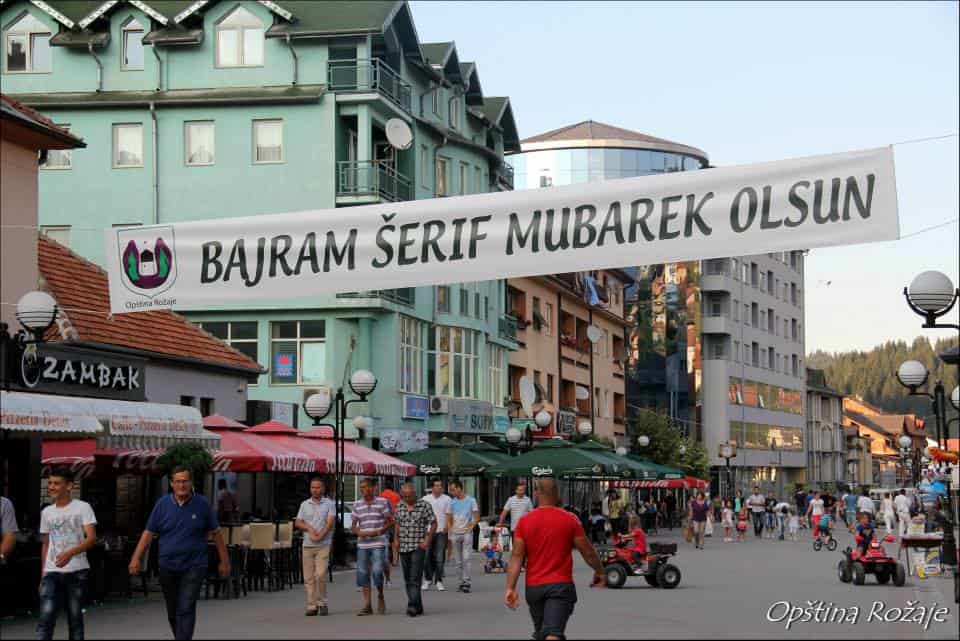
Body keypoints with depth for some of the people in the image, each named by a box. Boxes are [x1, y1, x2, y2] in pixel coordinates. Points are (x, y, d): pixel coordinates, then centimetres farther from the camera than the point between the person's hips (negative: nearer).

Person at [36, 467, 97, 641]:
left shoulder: (82, 507, -2)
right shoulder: (46, 512, 13)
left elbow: (92, 539, -12)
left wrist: (70, 553, -29)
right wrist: (42, 576, 14)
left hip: (77, 572, -3)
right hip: (52, 573, 3)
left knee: (75, 618, 4)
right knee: (45, 619, -12)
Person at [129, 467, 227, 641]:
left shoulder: (202, 505, -2)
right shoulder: (162, 504, 1)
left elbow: (216, 533, 4)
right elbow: (149, 533, 3)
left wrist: (224, 561, 4)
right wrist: (136, 558, -6)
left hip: (193, 567, -3)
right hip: (168, 567, 3)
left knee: (186, 610, -12)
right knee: (172, 612, 14)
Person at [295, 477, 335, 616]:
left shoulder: (329, 504, 4)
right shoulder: (304, 504, 15)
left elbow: (330, 523, -6)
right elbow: (297, 523, 9)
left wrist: (319, 536, -15)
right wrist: (309, 528, -8)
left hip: (323, 545, -4)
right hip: (307, 545, 4)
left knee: (320, 575, -14)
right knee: (308, 577, 1)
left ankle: (322, 603, -1)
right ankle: (312, 606, 6)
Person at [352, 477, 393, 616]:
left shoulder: (382, 502, -1)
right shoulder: (357, 505, 9)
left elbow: (390, 521, 1)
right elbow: (353, 525, 12)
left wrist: (378, 532, -13)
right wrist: (359, 532, -10)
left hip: (378, 544, -4)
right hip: (362, 544, 4)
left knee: (377, 572, -14)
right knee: (363, 574, 2)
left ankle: (380, 598, 12)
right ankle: (367, 605, 8)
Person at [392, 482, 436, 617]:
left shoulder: (424, 505, -5)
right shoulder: (399, 506, 8)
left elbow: (433, 524, -1)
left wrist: (427, 540, -9)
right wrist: (396, 539, 7)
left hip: (418, 546, -5)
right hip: (403, 547, 5)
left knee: (415, 578, -14)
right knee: (408, 579, 7)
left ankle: (412, 606, -20)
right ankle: (418, 607, 14)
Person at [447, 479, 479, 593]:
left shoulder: (471, 501, 0)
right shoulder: (452, 503, 10)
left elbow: (476, 518, 1)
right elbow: (449, 520, 14)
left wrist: (470, 528, -11)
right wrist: (450, 534, 3)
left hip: (467, 533, -4)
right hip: (455, 534, 4)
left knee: (466, 558, -12)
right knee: (458, 560, 5)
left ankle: (466, 582, -13)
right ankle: (462, 581, 13)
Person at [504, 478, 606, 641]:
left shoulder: (525, 522, 1)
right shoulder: (569, 520, -4)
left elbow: (516, 556, -5)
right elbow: (588, 553, 2)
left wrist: (510, 587, -8)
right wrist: (600, 571, 20)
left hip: (533, 587, 3)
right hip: (560, 585, -3)